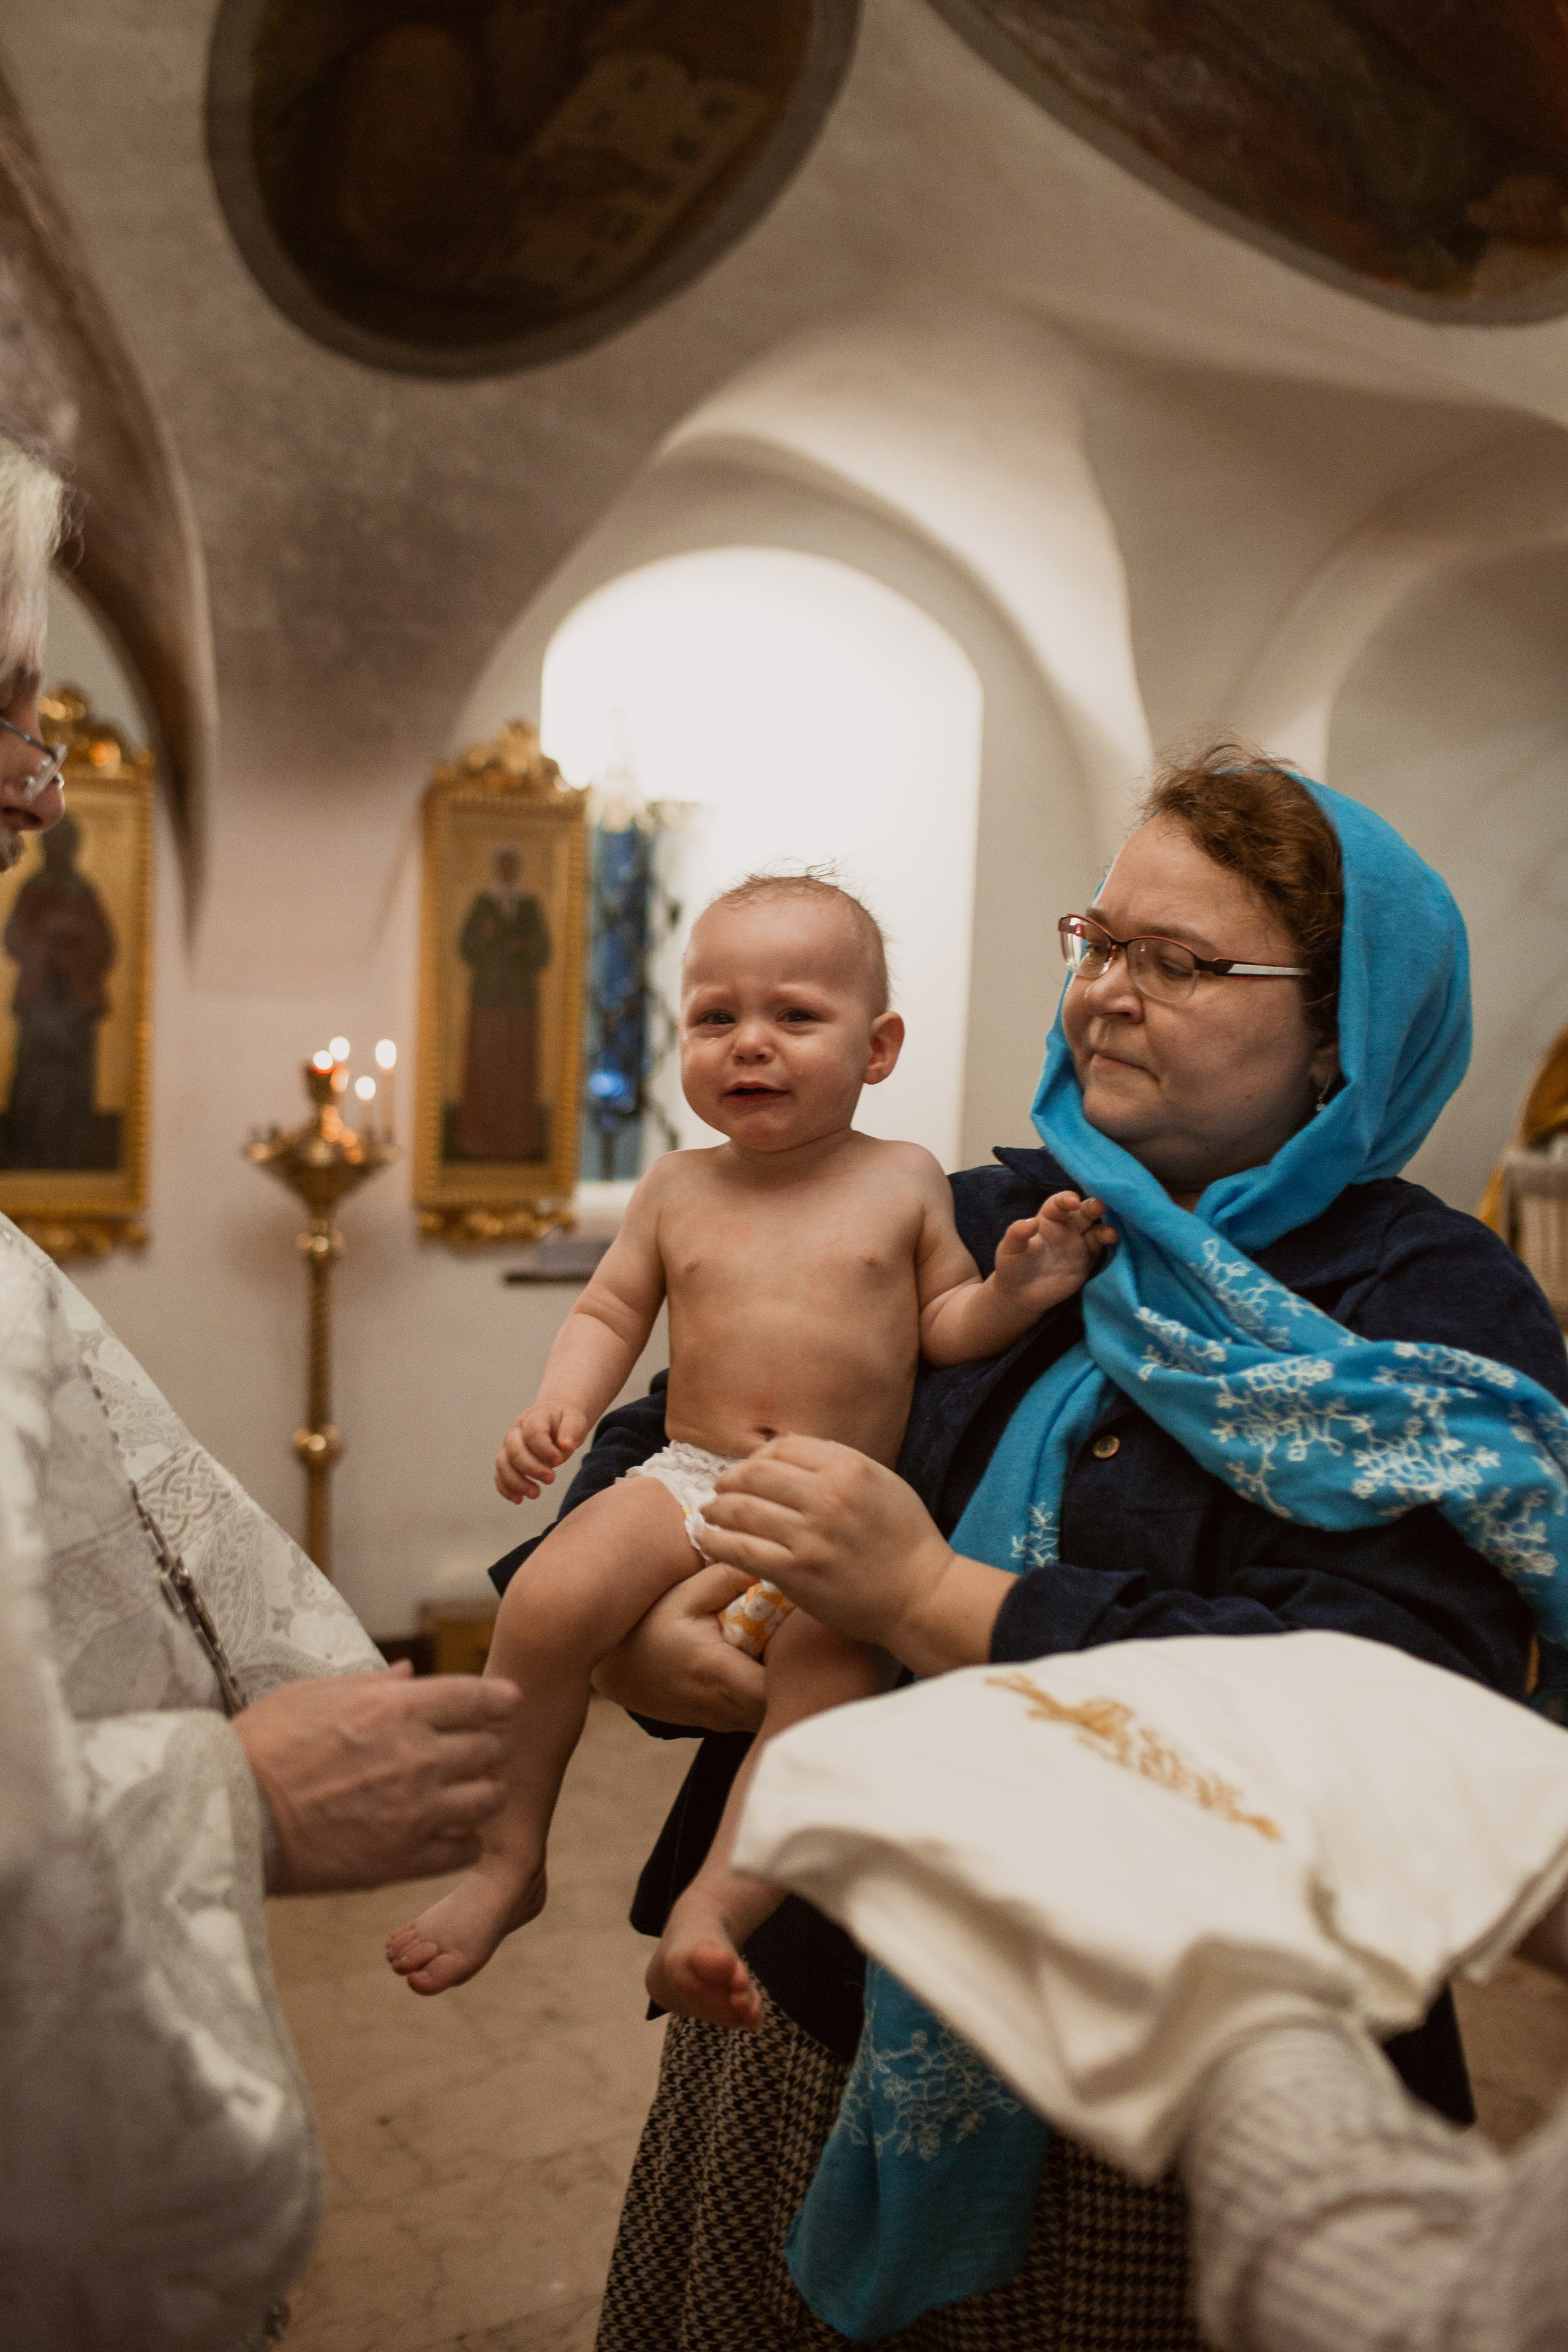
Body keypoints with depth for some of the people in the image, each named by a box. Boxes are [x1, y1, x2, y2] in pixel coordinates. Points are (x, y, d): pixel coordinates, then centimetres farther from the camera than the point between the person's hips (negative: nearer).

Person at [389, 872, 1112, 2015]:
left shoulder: (904, 1181, 6)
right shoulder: (679, 1189, 11)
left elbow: (942, 1328, 10)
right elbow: (610, 1311, 16)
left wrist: (1009, 1294, -11)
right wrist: (561, 1407, -1)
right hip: (690, 1479, 2)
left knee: (831, 1661, -31)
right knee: (546, 1601, -22)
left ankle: (716, 1905, -19)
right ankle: (508, 1861, -3)